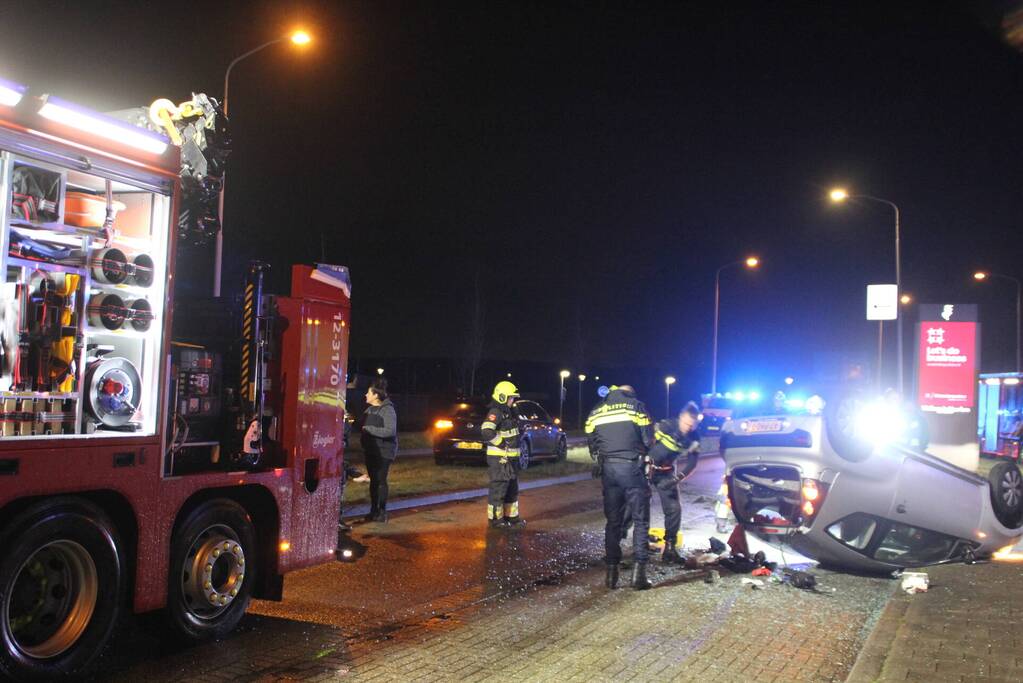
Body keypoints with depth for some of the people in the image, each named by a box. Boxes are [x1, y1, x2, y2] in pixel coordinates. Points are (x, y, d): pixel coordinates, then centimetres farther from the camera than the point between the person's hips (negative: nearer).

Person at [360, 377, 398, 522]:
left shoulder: (388, 410, -14)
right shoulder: (369, 409, 11)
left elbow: (390, 431, -23)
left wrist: (369, 429, -22)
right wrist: (364, 444, 13)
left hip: (383, 451, -7)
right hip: (370, 450, 7)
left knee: (381, 481, -5)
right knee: (373, 480, 10)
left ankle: (382, 511, 3)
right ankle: (373, 510, 18)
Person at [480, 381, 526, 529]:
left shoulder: (509, 412, 14)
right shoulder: (496, 412, -16)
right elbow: (486, 432, -30)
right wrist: (501, 443, -21)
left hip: (510, 458, 10)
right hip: (499, 458, -10)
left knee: (512, 489, 16)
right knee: (498, 489, -4)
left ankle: (511, 516, 26)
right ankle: (495, 519, 4)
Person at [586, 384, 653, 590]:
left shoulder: (595, 412, 15)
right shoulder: (636, 406, 4)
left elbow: (592, 444, 13)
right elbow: (647, 440, 0)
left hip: (608, 469, 4)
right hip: (632, 466, -4)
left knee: (613, 521, 12)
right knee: (640, 520, 4)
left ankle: (611, 573, 10)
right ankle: (638, 572, -3)